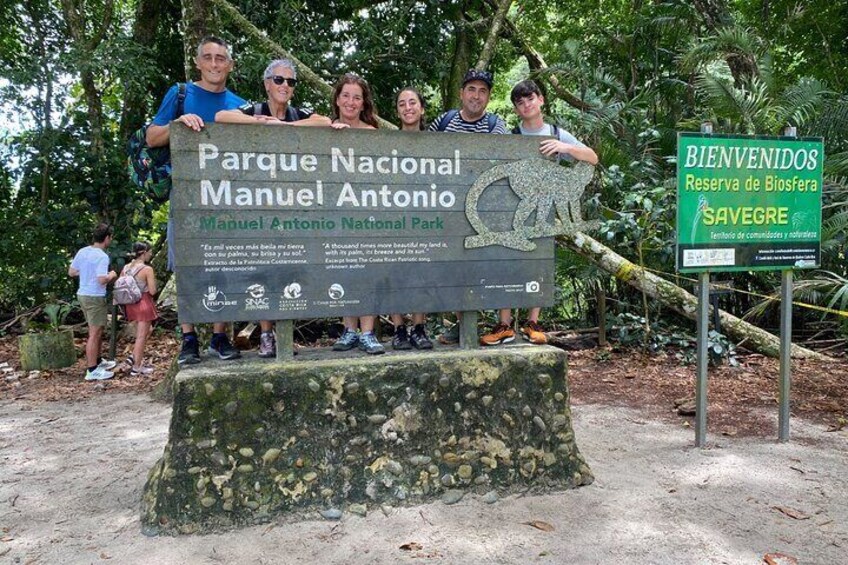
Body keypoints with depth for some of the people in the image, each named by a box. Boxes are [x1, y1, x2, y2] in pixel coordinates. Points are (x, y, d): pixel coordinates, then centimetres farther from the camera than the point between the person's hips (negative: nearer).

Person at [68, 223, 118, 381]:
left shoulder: (82, 251, 5)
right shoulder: (102, 256, -19)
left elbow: (71, 272, 12)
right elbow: (102, 280, -26)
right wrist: (111, 275, -7)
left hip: (83, 295, 9)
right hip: (95, 297, -9)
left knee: (97, 331, 22)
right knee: (95, 334, -2)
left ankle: (97, 361, 35)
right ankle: (92, 370, 2)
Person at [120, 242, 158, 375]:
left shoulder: (125, 268, 4)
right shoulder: (147, 269, -17)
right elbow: (152, 291, -16)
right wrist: (153, 281, 1)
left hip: (130, 304, 7)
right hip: (144, 304, -7)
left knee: (148, 330, 26)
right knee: (141, 336, 3)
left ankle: (134, 357, 21)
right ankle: (136, 367, 10)